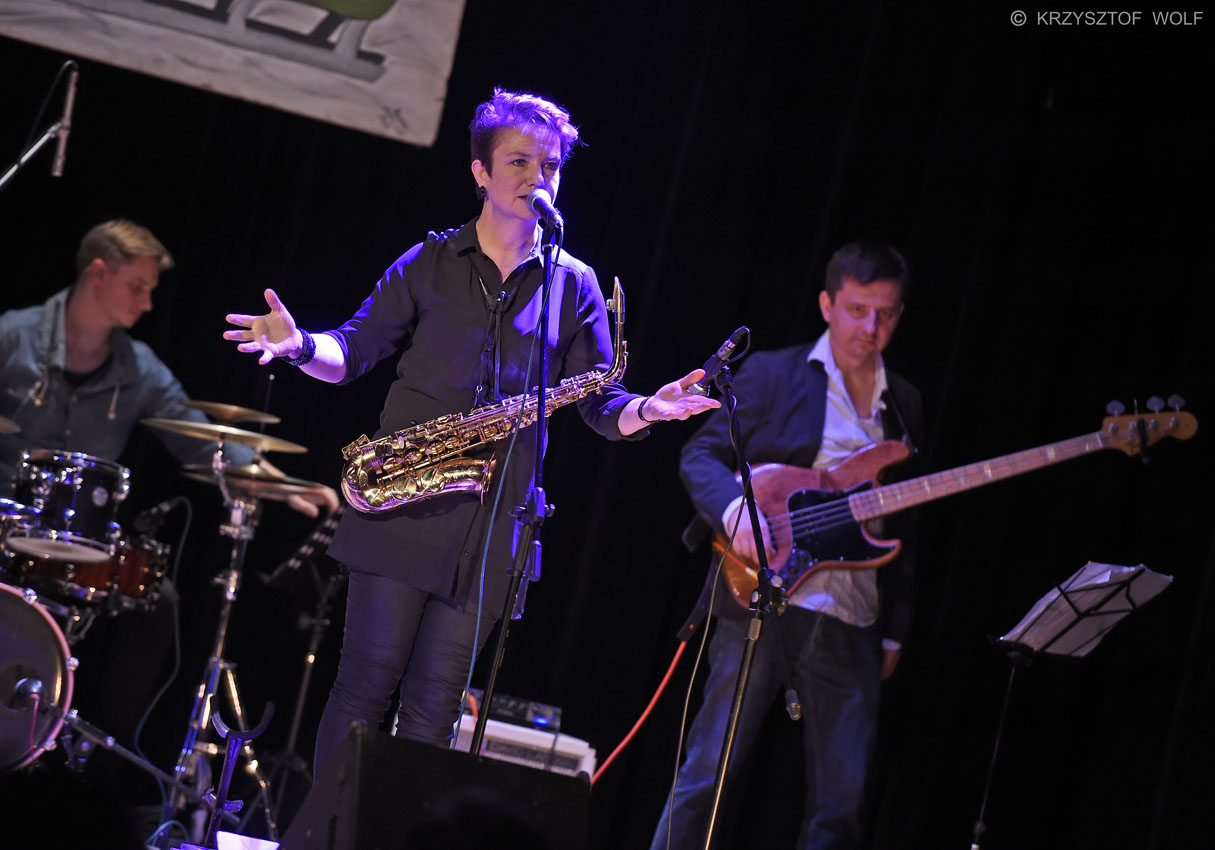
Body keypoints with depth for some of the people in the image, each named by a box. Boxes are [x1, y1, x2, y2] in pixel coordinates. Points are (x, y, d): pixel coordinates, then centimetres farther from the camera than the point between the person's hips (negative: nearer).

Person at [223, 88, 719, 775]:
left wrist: (647, 409, -15)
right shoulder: (430, 262, 6)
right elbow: (355, 351, 5)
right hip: (402, 508, -1)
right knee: (367, 681, -2)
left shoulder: (575, 286, 9)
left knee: (434, 706, 3)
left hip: (492, 526, 1)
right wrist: (302, 347, -17)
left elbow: (602, 404, 7)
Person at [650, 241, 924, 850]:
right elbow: (700, 455, -1)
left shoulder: (903, 404, 16)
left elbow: (903, 526, 19)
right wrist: (735, 511, -21)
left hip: (853, 625, 4)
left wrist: (895, 631, 15)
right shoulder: (773, 373, 3)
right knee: (708, 772, -6)